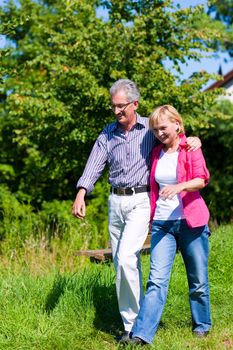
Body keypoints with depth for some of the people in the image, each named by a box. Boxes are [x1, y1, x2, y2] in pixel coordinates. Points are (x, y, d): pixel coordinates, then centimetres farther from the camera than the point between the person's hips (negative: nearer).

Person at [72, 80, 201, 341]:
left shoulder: (150, 128, 1)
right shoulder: (107, 134, 9)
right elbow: (95, 164, -2)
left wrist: (194, 139, -12)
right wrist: (81, 194, -17)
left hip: (140, 200, -4)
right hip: (115, 202, 5)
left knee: (125, 258, -18)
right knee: (122, 263, 7)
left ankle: (136, 322, -4)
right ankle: (131, 323, 17)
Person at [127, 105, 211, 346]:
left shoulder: (190, 148, -1)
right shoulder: (156, 153, 12)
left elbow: (201, 179, -16)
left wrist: (179, 186, -34)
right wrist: (151, 218, 18)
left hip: (191, 223, -3)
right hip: (162, 224, 3)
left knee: (198, 280, 7)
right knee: (157, 279, -8)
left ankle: (202, 325, 27)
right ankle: (141, 334, -15)